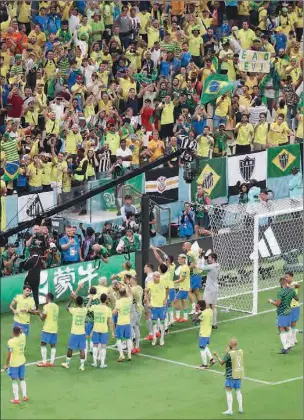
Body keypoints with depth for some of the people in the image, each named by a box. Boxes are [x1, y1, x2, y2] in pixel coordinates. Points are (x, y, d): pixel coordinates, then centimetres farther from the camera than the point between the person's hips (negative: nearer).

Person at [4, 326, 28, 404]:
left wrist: (6, 364, -10)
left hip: (14, 363, -6)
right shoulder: (23, 337, -8)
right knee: (22, 379, 20)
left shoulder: (11, 341, -23)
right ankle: (25, 396, 26)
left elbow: (9, 354, -19)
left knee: (14, 381, 5)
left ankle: (16, 399, 7)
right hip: (22, 361, 6)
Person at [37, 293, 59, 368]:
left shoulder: (46, 306, -12)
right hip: (55, 329, 6)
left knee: (43, 344, 2)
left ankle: (44, 362, -1)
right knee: (53, 345, 10)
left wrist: (40, 314, 10)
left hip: (47, 329, -6)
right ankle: (52, 362, 8)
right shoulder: (56, 306, 9)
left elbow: (42, 318, -11)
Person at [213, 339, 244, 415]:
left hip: (231, 375, -6)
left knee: (228, 392, 2)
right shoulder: (241, 352, -1)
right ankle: (240, 408, 16)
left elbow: (221, 362, -10)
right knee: (238, 391, 18)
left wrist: (216, 355, 4)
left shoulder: (229, 354, -19)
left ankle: (230, 410, -1)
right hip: (239, 374, 6)